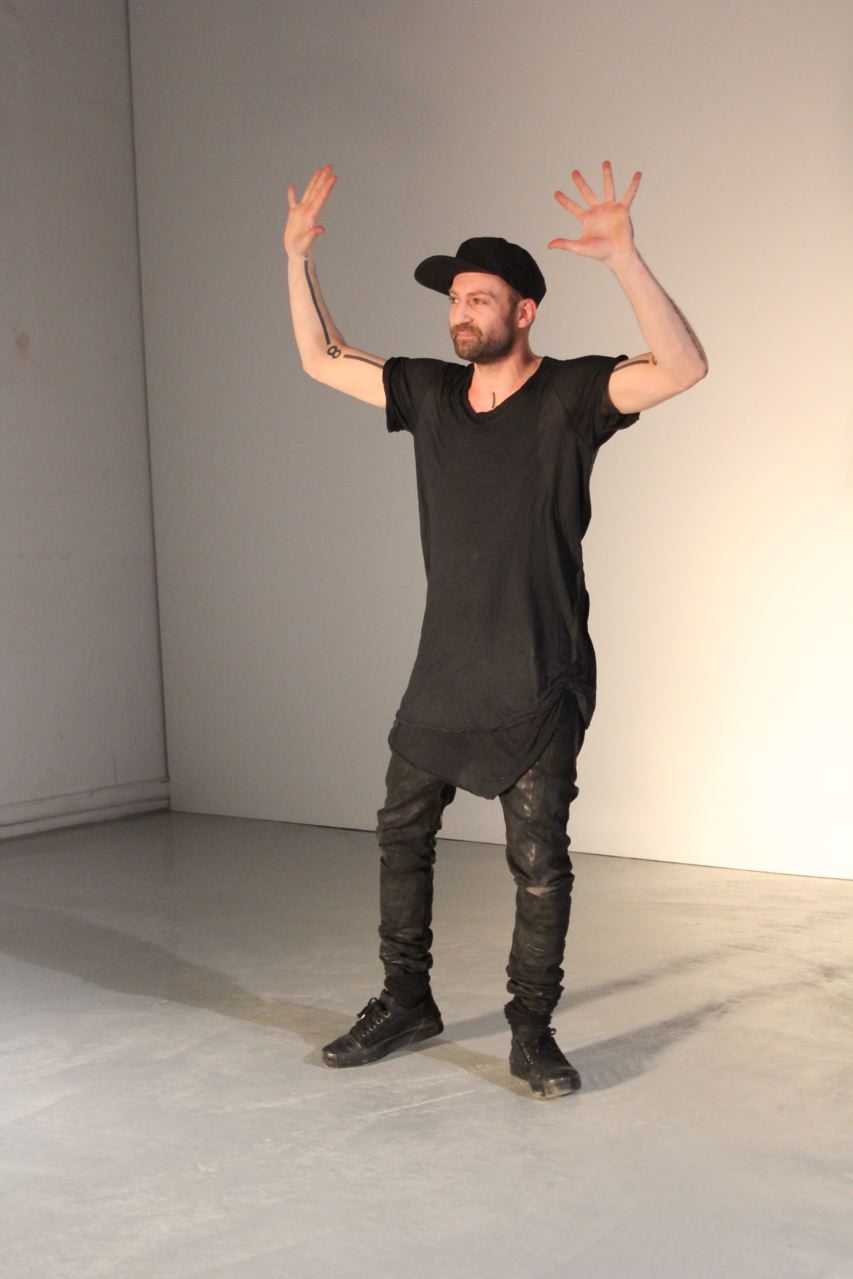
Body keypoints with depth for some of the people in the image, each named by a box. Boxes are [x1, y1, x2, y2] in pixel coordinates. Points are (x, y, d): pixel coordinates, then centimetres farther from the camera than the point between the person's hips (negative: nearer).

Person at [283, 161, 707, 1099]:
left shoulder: (571, 395, -10)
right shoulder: (430, 393, 5)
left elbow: (683, 367, -26)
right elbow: (322, 360, 14)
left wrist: (623, 257, -37)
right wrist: (298, 257, 3)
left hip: (540, 682, -5)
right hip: (443, 671, 6)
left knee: (538, 861, 2)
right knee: (401, 833, 14)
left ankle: (532, 1035, 18)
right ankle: (405, 1003, 31)